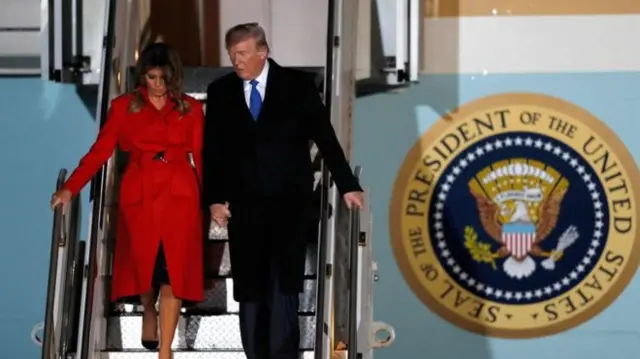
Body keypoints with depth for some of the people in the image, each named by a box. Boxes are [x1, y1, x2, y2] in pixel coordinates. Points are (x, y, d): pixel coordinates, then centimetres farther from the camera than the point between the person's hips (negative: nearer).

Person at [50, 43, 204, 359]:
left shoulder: (190, 109, 8)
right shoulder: (124, 107, 6)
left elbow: (200, 156, 9)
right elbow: (100, 150, -1)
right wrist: (70, 189, -11)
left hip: (180, 196, 0)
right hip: (140, 196, 0)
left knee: (175, 270, -7)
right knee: (144, 264, 7)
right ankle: (149, 312, 42)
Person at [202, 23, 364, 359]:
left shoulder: (297, 85, 0)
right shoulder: (220, 91, 6)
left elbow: (324, 136, 2)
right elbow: (211, 151, 8)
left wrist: (347, 185, 0)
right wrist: (214, 199, 1)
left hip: (290, 202, -2)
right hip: (244, 205, 3)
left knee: (284, 283, -11)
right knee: (249, 289, 3)